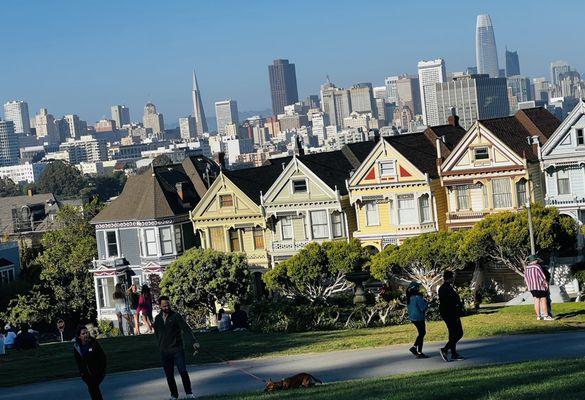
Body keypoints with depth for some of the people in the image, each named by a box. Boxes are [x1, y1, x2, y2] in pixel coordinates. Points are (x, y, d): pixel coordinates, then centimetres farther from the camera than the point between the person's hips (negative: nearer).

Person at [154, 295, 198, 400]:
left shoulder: (176, 316, -5)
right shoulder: (158, 318, 8)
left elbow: (186, 329, -14)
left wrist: (193, 342, -25)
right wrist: (160, 346, 13)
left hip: (177, 349, -4)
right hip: (164, 352, 4)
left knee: (183, 372, -11)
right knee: (169, 375, 7)